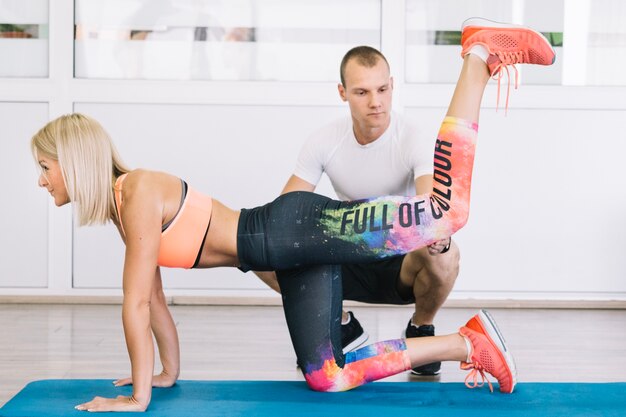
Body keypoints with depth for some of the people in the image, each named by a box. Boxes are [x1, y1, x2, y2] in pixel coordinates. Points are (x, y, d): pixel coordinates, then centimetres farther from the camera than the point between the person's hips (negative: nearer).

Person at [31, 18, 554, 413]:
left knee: (445, 211, -17)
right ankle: (466, 343, 12)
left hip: (300, 229, -9)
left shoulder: (138, 193, -15)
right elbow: (153, 298, 21)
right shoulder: (118, 207, 13)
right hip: (292, 257, 9)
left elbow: (136, 304, -17)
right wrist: (170, 372, 25)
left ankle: (480, 57, 0)